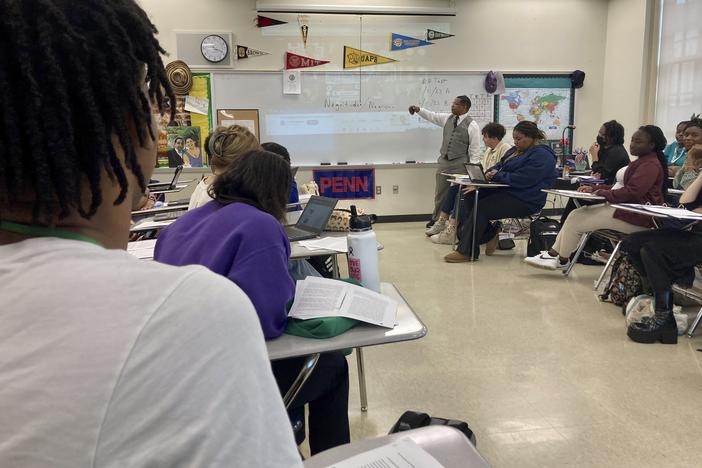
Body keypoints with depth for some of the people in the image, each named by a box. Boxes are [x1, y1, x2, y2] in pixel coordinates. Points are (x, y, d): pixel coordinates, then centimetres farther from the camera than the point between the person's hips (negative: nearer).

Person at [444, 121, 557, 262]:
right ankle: (489, 234, -1)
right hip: (506, 191, 10)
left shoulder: (542, 156, -12)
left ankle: (466, 252, -19)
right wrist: (489, 174, -6)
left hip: (525, 201, -10)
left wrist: (497, 175, -11)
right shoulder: (515, 150, 20)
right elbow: (498, 168, 17)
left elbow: (521, 179, -22)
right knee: (469, 198, -9)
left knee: (481, 208, -24)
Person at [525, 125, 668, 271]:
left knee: (576, 222, -11)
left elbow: (631, 192, -26)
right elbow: (620, 187, 18)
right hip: (626, 208, 11)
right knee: (576, 214, 3)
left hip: (636, 216, -11)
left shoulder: (650, 165, -14)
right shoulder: (642, 162, 20)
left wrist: (603, 193, -14)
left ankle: (562, 260, 5)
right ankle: (554, 254, 1)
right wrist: (593, 189, 6)